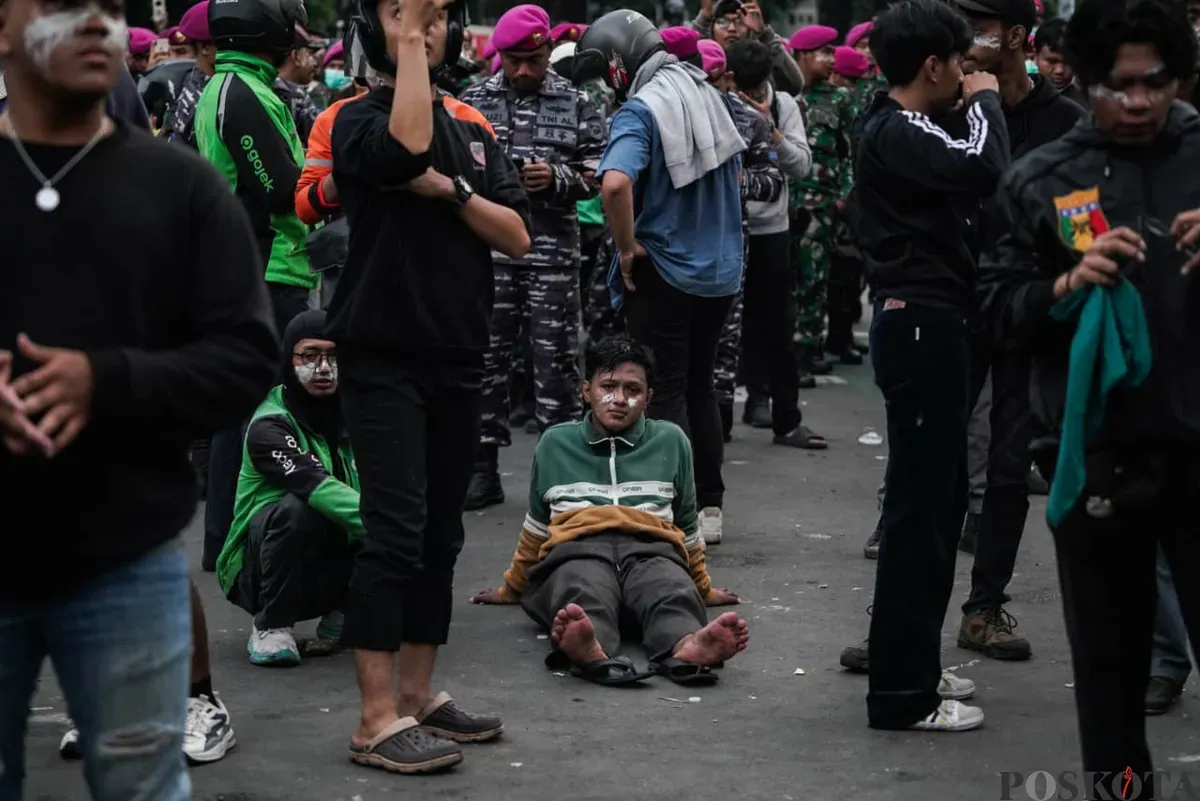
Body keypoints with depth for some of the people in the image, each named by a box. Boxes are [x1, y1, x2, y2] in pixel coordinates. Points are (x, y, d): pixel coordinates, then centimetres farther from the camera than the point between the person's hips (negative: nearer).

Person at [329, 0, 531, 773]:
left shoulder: (475, 127, 13)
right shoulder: (357, 118, -4)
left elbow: (517, 238, 4)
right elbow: (407, 146, -29)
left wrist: (450, 190, -12)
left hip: (457, 358, 6)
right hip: (383, 358, -6)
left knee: (441, 533, 10)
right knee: (396, 530, -12)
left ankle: (419, 692, 20)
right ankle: (378, 719, -9)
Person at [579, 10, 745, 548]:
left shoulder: (639, 111, -17)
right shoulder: (706, 92, 6)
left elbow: (615, 183, -34)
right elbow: (735, 167, 20)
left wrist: (627, 246, -20)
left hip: (664, 271, -7)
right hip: (722, 267, 7)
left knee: (666, 393, 2)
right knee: (700, 386, 18)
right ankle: (710, 507, 23)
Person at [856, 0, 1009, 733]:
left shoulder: (906, 130, 18)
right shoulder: (897, 131, -16)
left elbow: (967, 181, 15)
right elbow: (985, 169, -30)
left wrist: (976, 105, 10)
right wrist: (985, 99, -14)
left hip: (932, 324, 11)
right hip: (923, 326, -11)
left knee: (938, 499, 17)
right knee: (920, 505, -8)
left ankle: (906, 658, 27)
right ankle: (902, 693, -5)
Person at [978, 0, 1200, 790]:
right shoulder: (1042, 180, 4)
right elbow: (999, 307, 3)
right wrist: (1067, 287, -15)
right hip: (1097, 450, 1)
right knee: (1108, 649, 10)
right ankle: (1116, 780, 23)